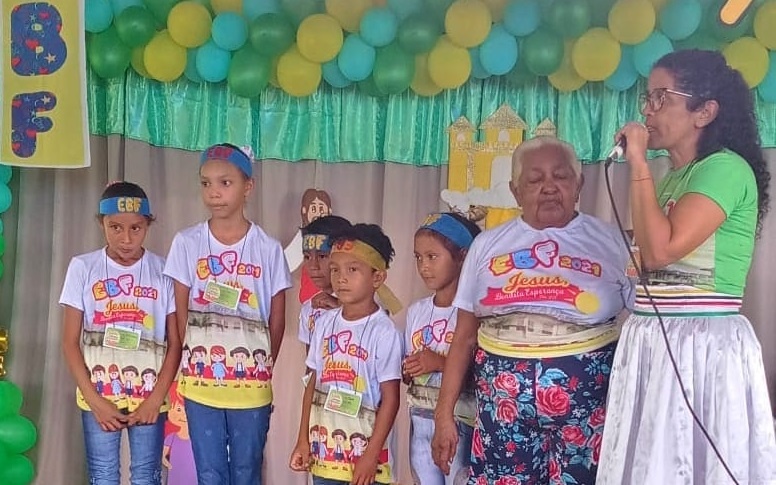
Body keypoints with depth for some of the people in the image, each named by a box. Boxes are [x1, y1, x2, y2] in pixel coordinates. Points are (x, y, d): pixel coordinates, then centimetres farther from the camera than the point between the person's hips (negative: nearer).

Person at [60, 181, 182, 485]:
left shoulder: (163, 271, -3)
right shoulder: (82, 267, -2)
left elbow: (175, 342, -1)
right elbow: (70, 342, -1)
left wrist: (156, 398, -9)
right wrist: (95, 399, -8)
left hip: (148, 395, 0)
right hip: (99, 394, 0)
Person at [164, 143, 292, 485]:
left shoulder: (268, 249, -4)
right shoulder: (187, 243, -3)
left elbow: (277, 321, 3)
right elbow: (180, 314, 2)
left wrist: (260, 367, 6)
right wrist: (193, 362, 1)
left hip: (252, 386, 0)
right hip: (201, 383, 1)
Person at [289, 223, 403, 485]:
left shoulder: (383, 331, -13)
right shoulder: (324, 323, 4)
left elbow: (390, 399, -12)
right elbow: (313, 384, 9)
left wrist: (371, 454, -14)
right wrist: (303, 440, 8)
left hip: (364, 452, -5)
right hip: (324, 451, 6)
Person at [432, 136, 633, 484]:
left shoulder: (609, 241, 5)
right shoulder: (487, 245, 10)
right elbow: (464, 337, 11)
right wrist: (444, 415, 7)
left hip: (587, 402, -1)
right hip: (503, 405, 2)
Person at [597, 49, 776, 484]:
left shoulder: (726, 169, -12)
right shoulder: (672, 176, 14)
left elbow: (661, 249, -23)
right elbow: (652, 258, 12)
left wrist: (638, 164, -17)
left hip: (704, 344, -8)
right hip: (654, 343, 9)